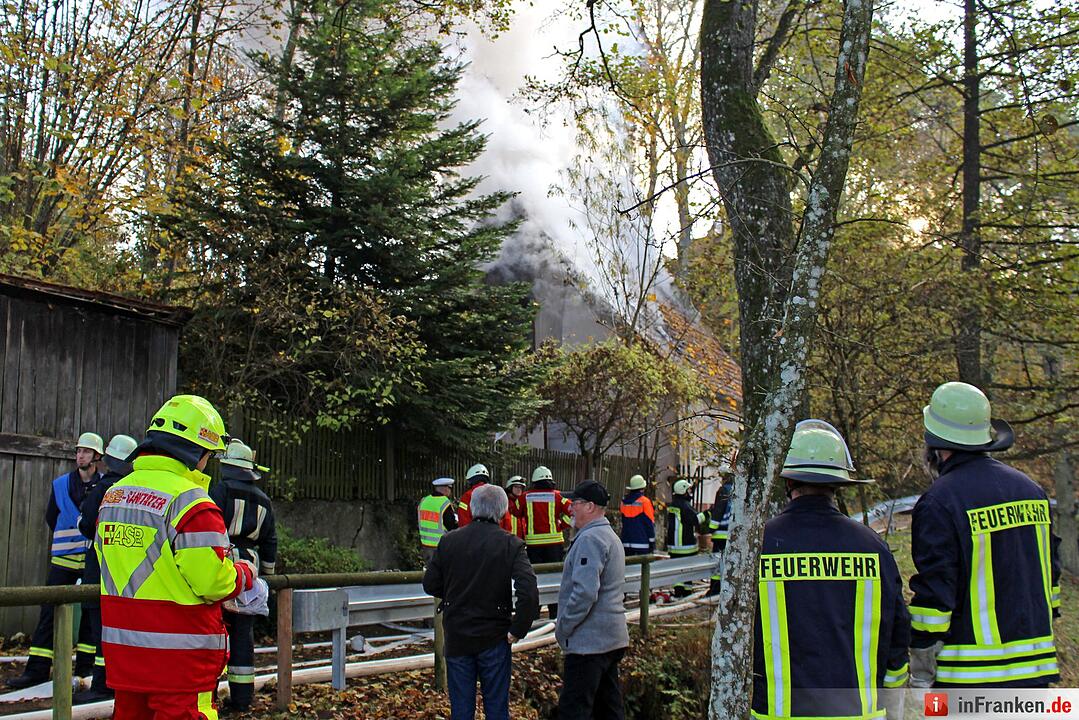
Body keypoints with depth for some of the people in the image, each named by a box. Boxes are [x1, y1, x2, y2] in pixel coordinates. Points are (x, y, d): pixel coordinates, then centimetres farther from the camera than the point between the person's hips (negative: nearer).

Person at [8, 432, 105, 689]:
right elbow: (51, 518, 15)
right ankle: (38, 669, -1)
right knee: (50, 610, -3)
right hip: (64, 559, 1)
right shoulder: (60, 484, 5)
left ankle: (86, 665, 15)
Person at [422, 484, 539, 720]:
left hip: (457, 637, 2)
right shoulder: (512, 545, -11)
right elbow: (529, 593, -21)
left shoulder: (448, 541, -5)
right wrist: (517, 630, -9)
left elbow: (430, 585, 1)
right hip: (494, 639, -1)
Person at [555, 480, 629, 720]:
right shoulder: (610, 536, 18)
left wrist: (562, 628, -14)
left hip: (589, 641, -10)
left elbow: (585, 592, -25)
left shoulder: (590, 539, -16)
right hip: (613, 638, 10)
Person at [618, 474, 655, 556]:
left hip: (626, 543, 5)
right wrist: (652, 543, -2)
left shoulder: (624, 502, 6)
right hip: (642, 543, -5)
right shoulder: (644, 501, -9)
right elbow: (650, 524, -8)